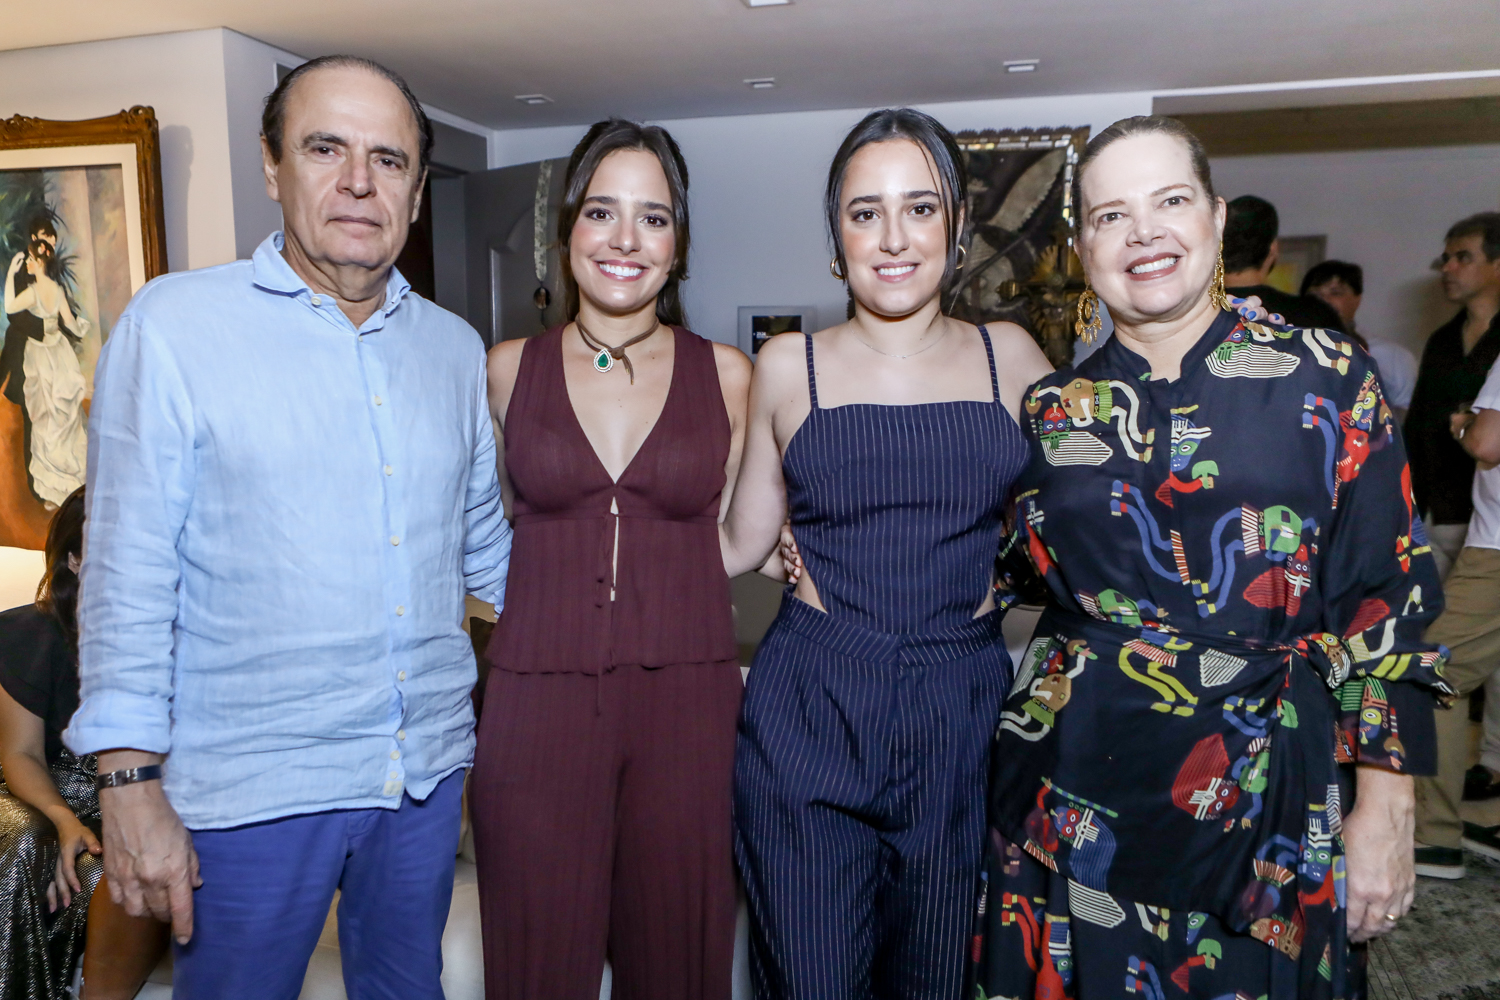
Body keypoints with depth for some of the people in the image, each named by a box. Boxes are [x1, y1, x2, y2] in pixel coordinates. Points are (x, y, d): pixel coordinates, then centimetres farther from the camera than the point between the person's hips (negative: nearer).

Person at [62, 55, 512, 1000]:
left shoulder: (455, 346, 5)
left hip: (428, 769, 4)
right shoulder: (175, 323, -8)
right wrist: (131, 782, -9)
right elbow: (128, 572, -9)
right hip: (251, 784, -4)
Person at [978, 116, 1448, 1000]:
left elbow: (1384, 601, -3)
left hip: (1269, 789, -1)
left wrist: (1385, 806, -5)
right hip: (1081, 793, 2)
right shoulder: (1052, 410, 3)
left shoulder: (1327, 380, -3)